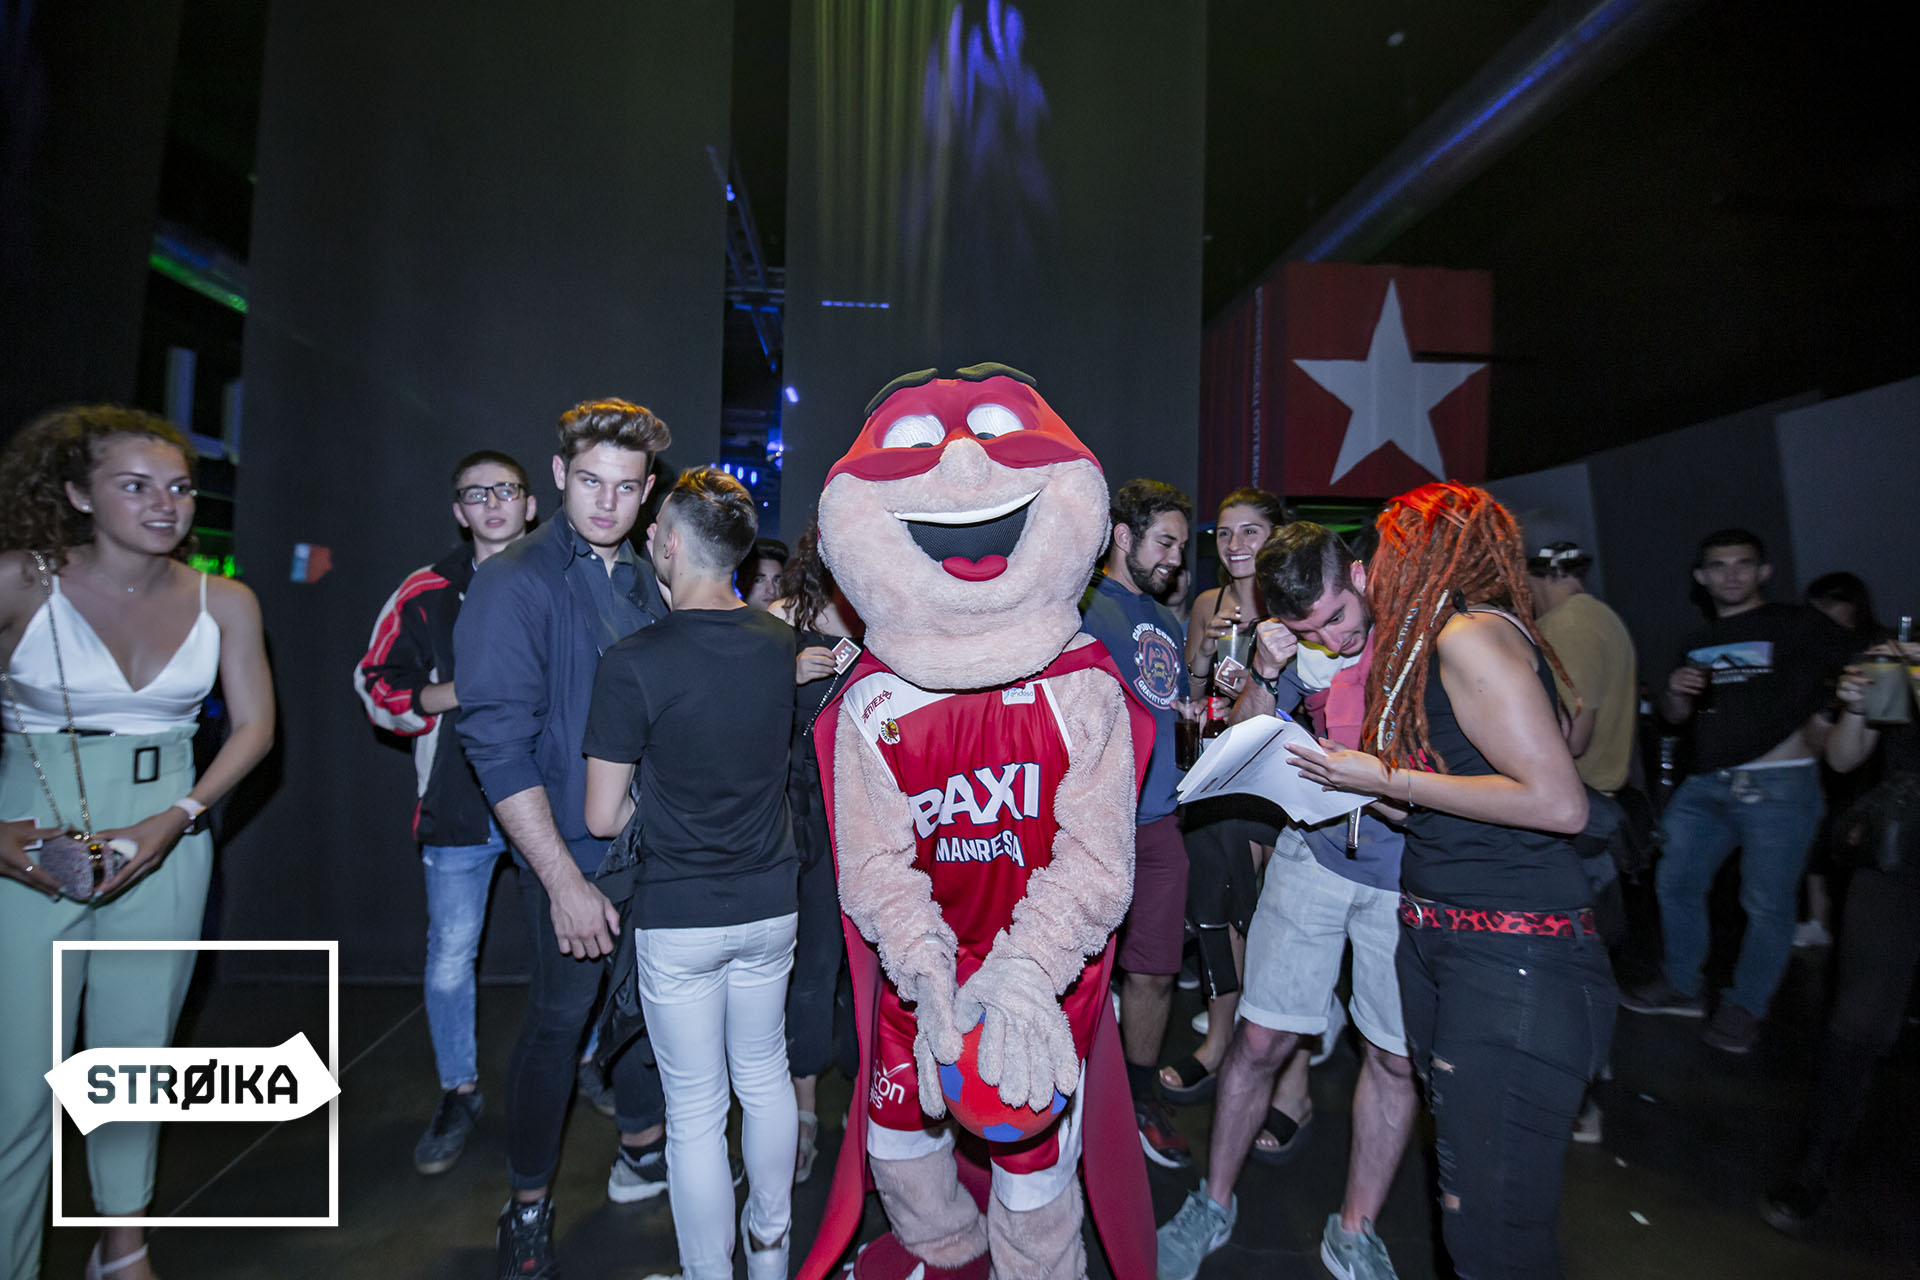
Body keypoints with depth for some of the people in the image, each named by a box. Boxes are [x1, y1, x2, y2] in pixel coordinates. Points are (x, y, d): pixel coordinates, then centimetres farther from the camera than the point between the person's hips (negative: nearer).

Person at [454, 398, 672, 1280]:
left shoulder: (643, 581, 8)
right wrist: (565, 881, -21)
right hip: (572, 850, -6)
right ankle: (528, 1207, 29)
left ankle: (644, 1151, 41)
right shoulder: (515, 582, -14)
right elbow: (500, 746, -19)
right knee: (559, 1018, 7)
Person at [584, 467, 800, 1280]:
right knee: (764, 1078, 22)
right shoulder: (779, 643, -5)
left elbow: (603, 818, -14)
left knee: (696, 1108, 10)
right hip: (768, 904, 5)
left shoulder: (634, 663, -19)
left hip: (677, 916, -5)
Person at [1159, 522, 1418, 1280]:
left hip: (1409, 870, -1)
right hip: (1317, 853, 2)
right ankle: (1213, 1204, 25)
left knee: (1395, 1059, 9)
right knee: (1261, 1037, 3)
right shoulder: (1302, 648, -3)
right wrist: (1266, 677, -16)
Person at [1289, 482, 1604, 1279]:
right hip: (1438, 941, 9)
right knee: (1459, 1178, 16)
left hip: (1513, 958, -9)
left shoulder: (1472, 635, -13)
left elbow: (1559, 803, -20)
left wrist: (1389, 780, -14)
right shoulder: (1432, 645, 15)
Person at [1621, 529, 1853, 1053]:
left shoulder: (1796, 625, 3)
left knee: (1766, 903, -1)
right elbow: (1675, 716, 20)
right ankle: (1681, 986, 24)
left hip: (1778, 784, -5)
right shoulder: (1698, 643, 18)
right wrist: (1676, 690, -1)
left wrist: (1825, 724, -11)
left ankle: (1745, 1007, 15)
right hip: (1706, 784, 6)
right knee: (1676, 883, 8)